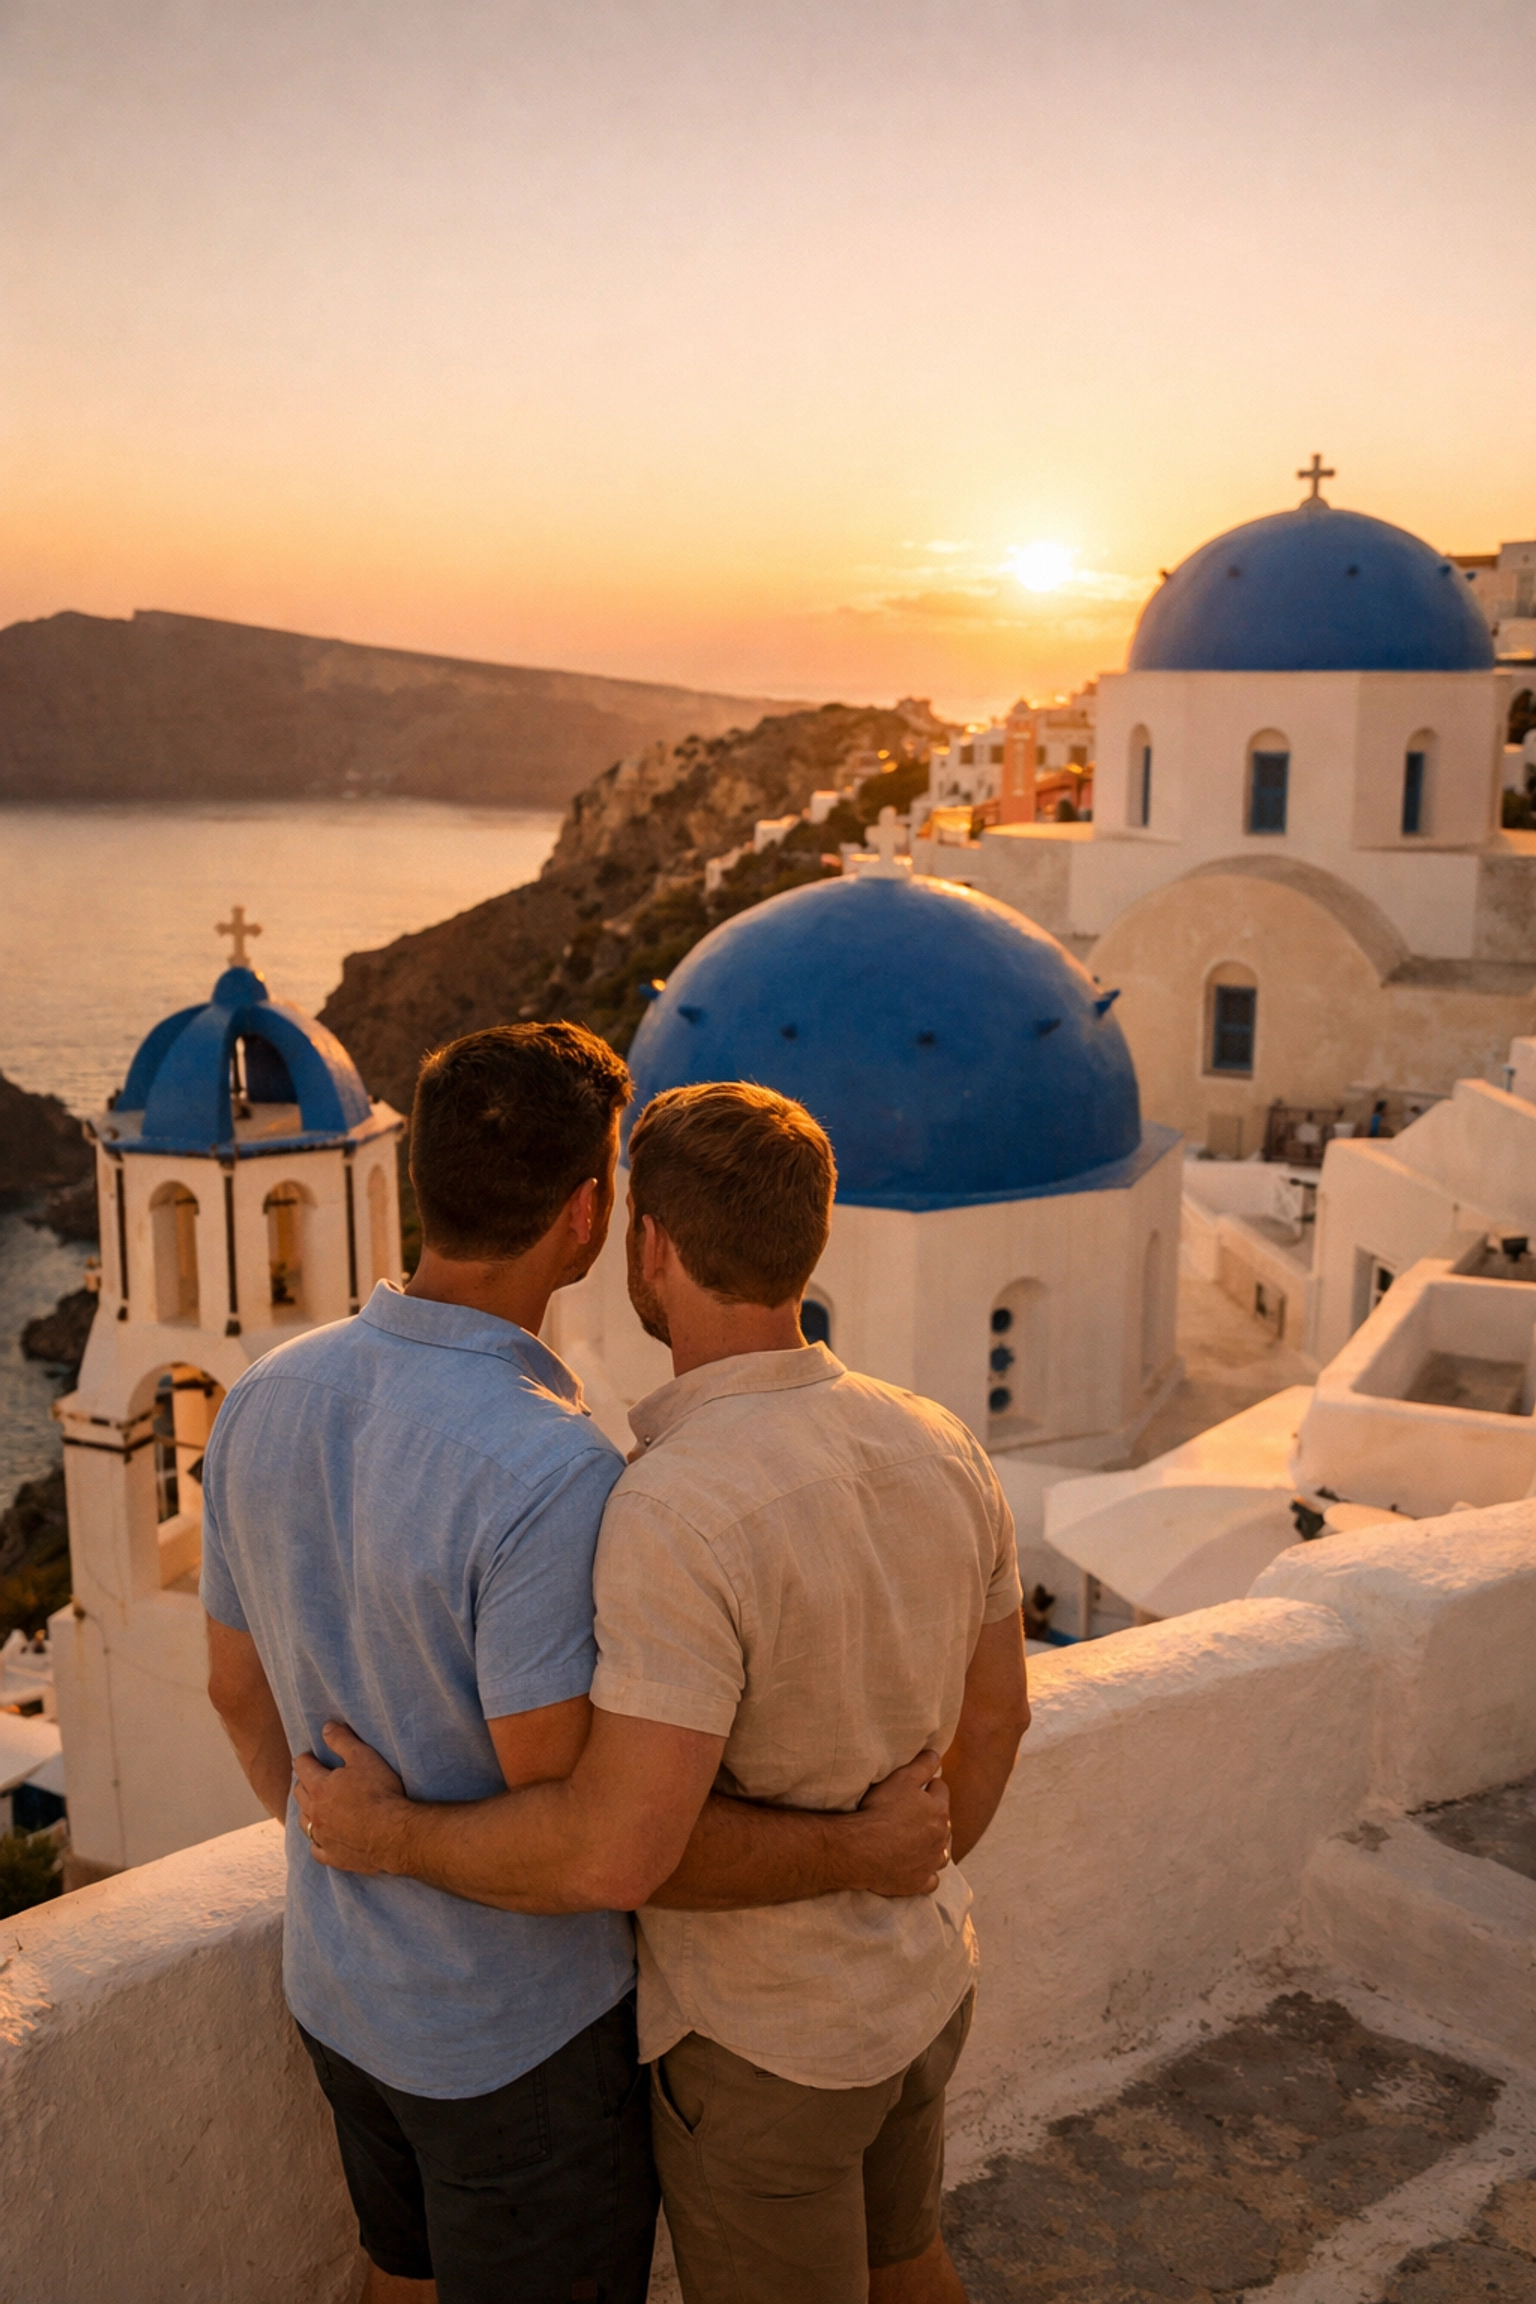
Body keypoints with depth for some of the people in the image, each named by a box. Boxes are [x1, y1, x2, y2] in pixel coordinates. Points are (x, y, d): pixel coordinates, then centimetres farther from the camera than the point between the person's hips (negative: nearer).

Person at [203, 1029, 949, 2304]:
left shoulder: (267, 1401, -10)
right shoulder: (554, 1478, -35)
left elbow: (240, 1686, 4)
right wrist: (859, 1851, -18)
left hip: (341, 1979, 7)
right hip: (523, 2030, -6)